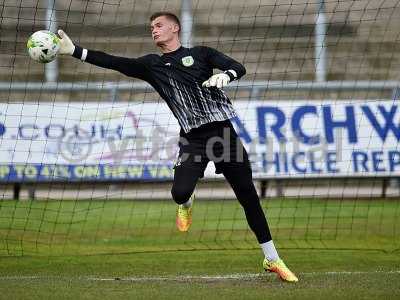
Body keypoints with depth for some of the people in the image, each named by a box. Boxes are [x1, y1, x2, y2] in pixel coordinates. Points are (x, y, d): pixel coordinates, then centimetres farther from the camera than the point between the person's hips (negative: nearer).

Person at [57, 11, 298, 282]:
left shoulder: (200, 53, 7)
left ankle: (272, 260, 14)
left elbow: (238, 67, -3)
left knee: (248, 196, 2)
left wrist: (225, 76, -26)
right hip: (192, 138, 1)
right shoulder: (151, 65, 11)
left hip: (222, 129, -1)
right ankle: (187, 204, 18)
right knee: (180, 192, -22)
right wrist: (73, 50, -8)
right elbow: (113, 62, 2)